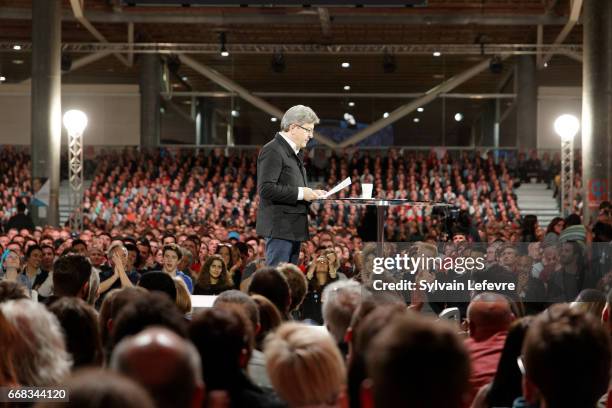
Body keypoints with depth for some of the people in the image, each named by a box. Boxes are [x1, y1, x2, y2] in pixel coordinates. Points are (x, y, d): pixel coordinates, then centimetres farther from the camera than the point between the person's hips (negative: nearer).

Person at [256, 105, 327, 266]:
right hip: (280, 228, -10)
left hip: (294, 228, 10)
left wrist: (311, 193, 11)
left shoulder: (293, 152, 19)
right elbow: (266, 188, -22)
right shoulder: (273, 150, -13)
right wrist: (300, 193, -19)